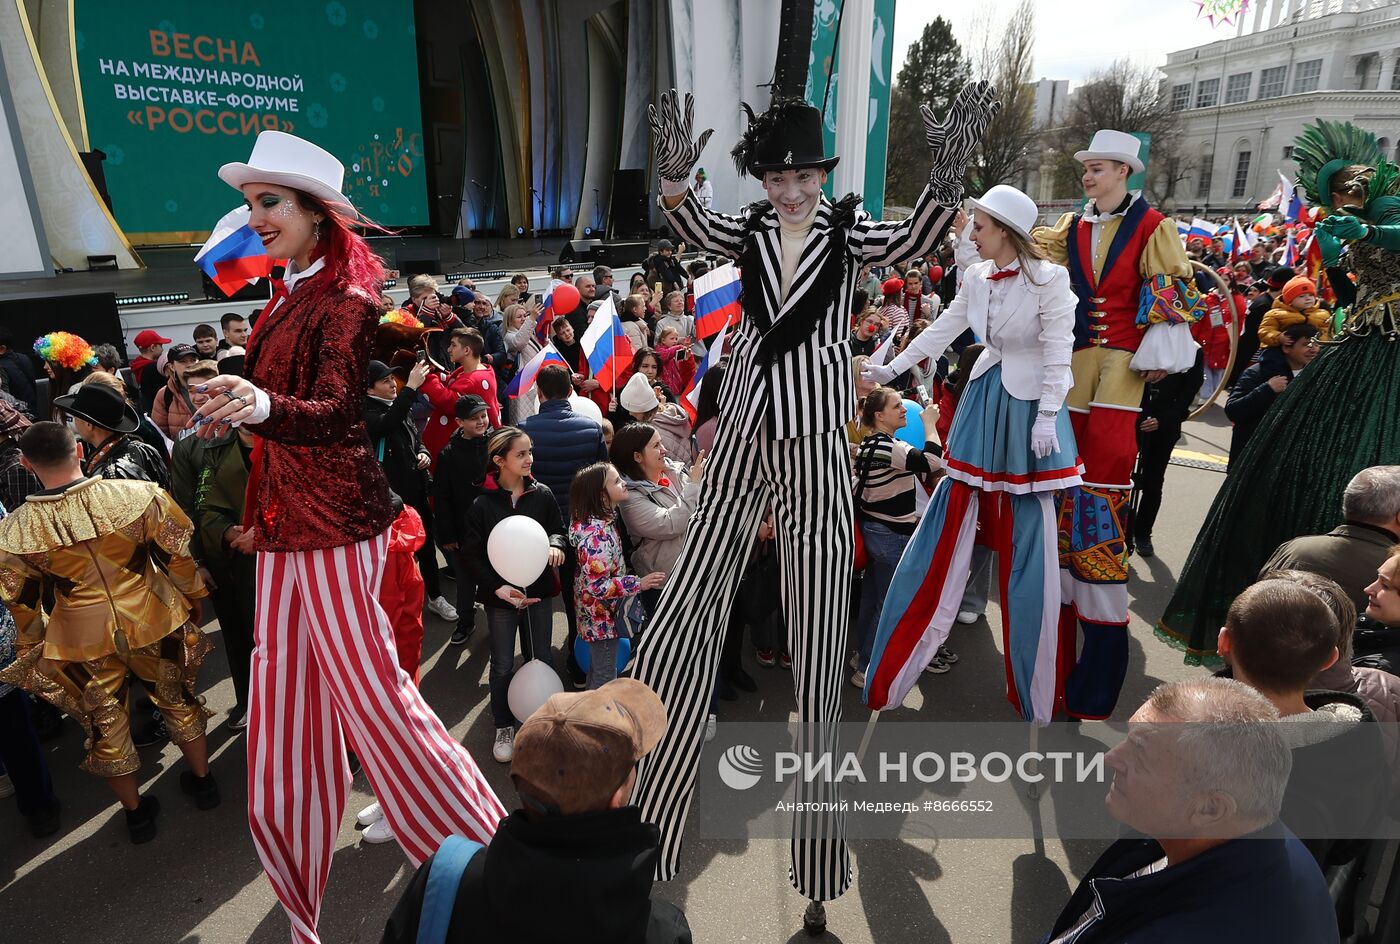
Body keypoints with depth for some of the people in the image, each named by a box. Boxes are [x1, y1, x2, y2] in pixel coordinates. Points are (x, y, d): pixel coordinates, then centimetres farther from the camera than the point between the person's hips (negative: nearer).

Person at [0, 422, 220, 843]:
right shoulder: (140, 495, -20)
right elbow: (178, 555, -8)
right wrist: (192, 596, 10)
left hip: (83, 640, 0)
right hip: (153, 622, 0)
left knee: (106, 727, 20)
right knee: (178, 701, 23)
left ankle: (136, 812, 36)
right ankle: (202, 780, 40)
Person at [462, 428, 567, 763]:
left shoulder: (542, 494, -6)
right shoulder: (483, 504, -12)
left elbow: (558, 528, 6)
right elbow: (473, 553, -9)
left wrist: (556, 545, -17)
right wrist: (497, 587, -20)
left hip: (537, 588, 2)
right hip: (500, 593, -2)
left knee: (541, 660, 13)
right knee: (502, 665, 9)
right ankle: (504, 727, 29)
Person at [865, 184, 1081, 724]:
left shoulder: (1049, 279, -13)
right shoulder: (977, 278, 4)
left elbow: (1058, 353, -13)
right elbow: (943, 330, 12)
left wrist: (1047, 416, -17)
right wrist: (892, 369, 13)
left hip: (1028, 404, -5)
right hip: (985, 396, 5)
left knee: (1027, 538, 2)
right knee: (950, 519, 9)